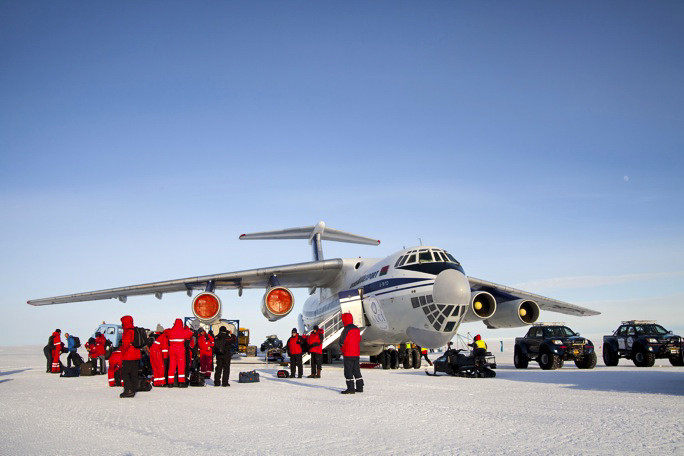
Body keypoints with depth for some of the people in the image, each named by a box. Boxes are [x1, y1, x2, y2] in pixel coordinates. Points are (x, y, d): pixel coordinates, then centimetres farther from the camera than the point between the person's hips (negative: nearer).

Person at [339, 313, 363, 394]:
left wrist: (342, 348, 7)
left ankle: (350, 388, -8)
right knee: (356, 370, 15)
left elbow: (341, 341, -12)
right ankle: (359, 387, 18)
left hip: (348, 354, -8)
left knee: (348, 371, -4)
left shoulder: (346, 330, -15)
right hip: (356, 353, 8)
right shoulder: (357, 329, 11)